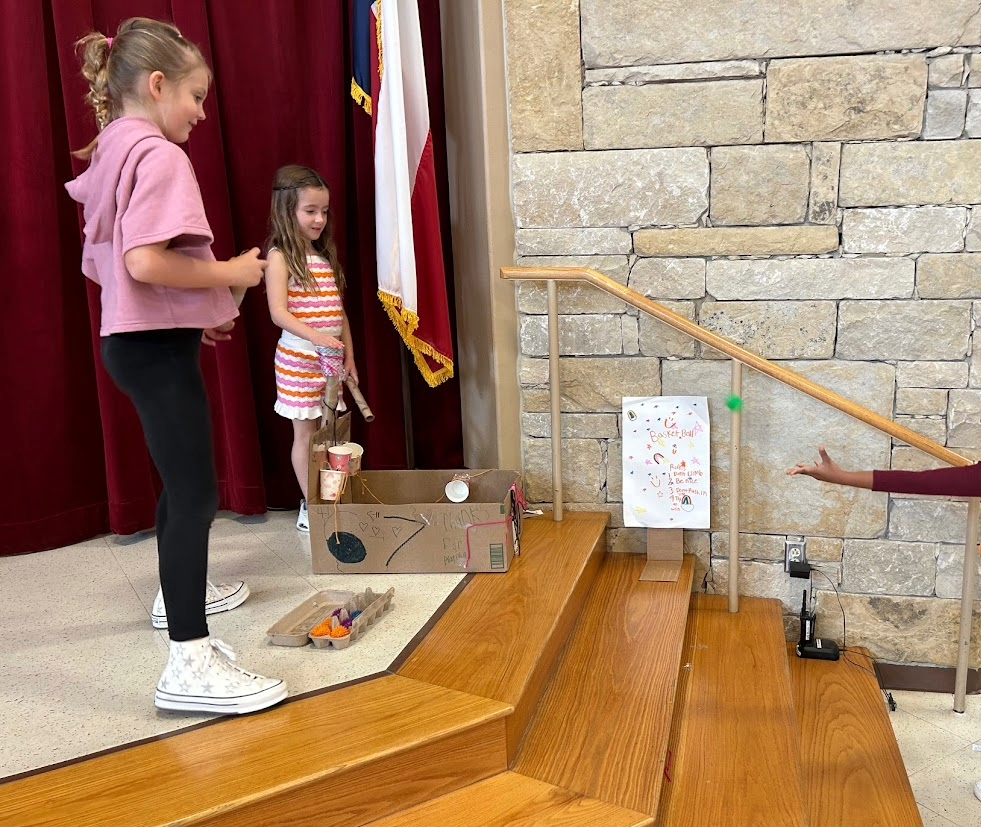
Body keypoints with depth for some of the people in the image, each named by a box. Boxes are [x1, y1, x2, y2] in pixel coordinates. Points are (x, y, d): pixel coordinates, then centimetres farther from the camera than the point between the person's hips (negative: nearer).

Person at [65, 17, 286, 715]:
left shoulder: (111, 151, 14)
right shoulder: (159, 155, -15)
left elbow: (101, 263, 16)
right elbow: (145, 261, -28)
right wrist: (228, 273, -14)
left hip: (134, 339, 10)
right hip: (157, 346, -10)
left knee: (179, 477, 24)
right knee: (196, 494, -11)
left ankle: (179, 592, 42)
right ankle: (190, 663, -10)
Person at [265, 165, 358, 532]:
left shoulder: (326, 256, 11)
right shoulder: (279, 257, -9)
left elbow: (338, 311, 13)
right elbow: (279, 313, -18)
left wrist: (349, 356, 9)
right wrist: (318, 338, -30)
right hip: (298, 360, -6)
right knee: (306, 433, 3)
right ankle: (310, 507, 13)